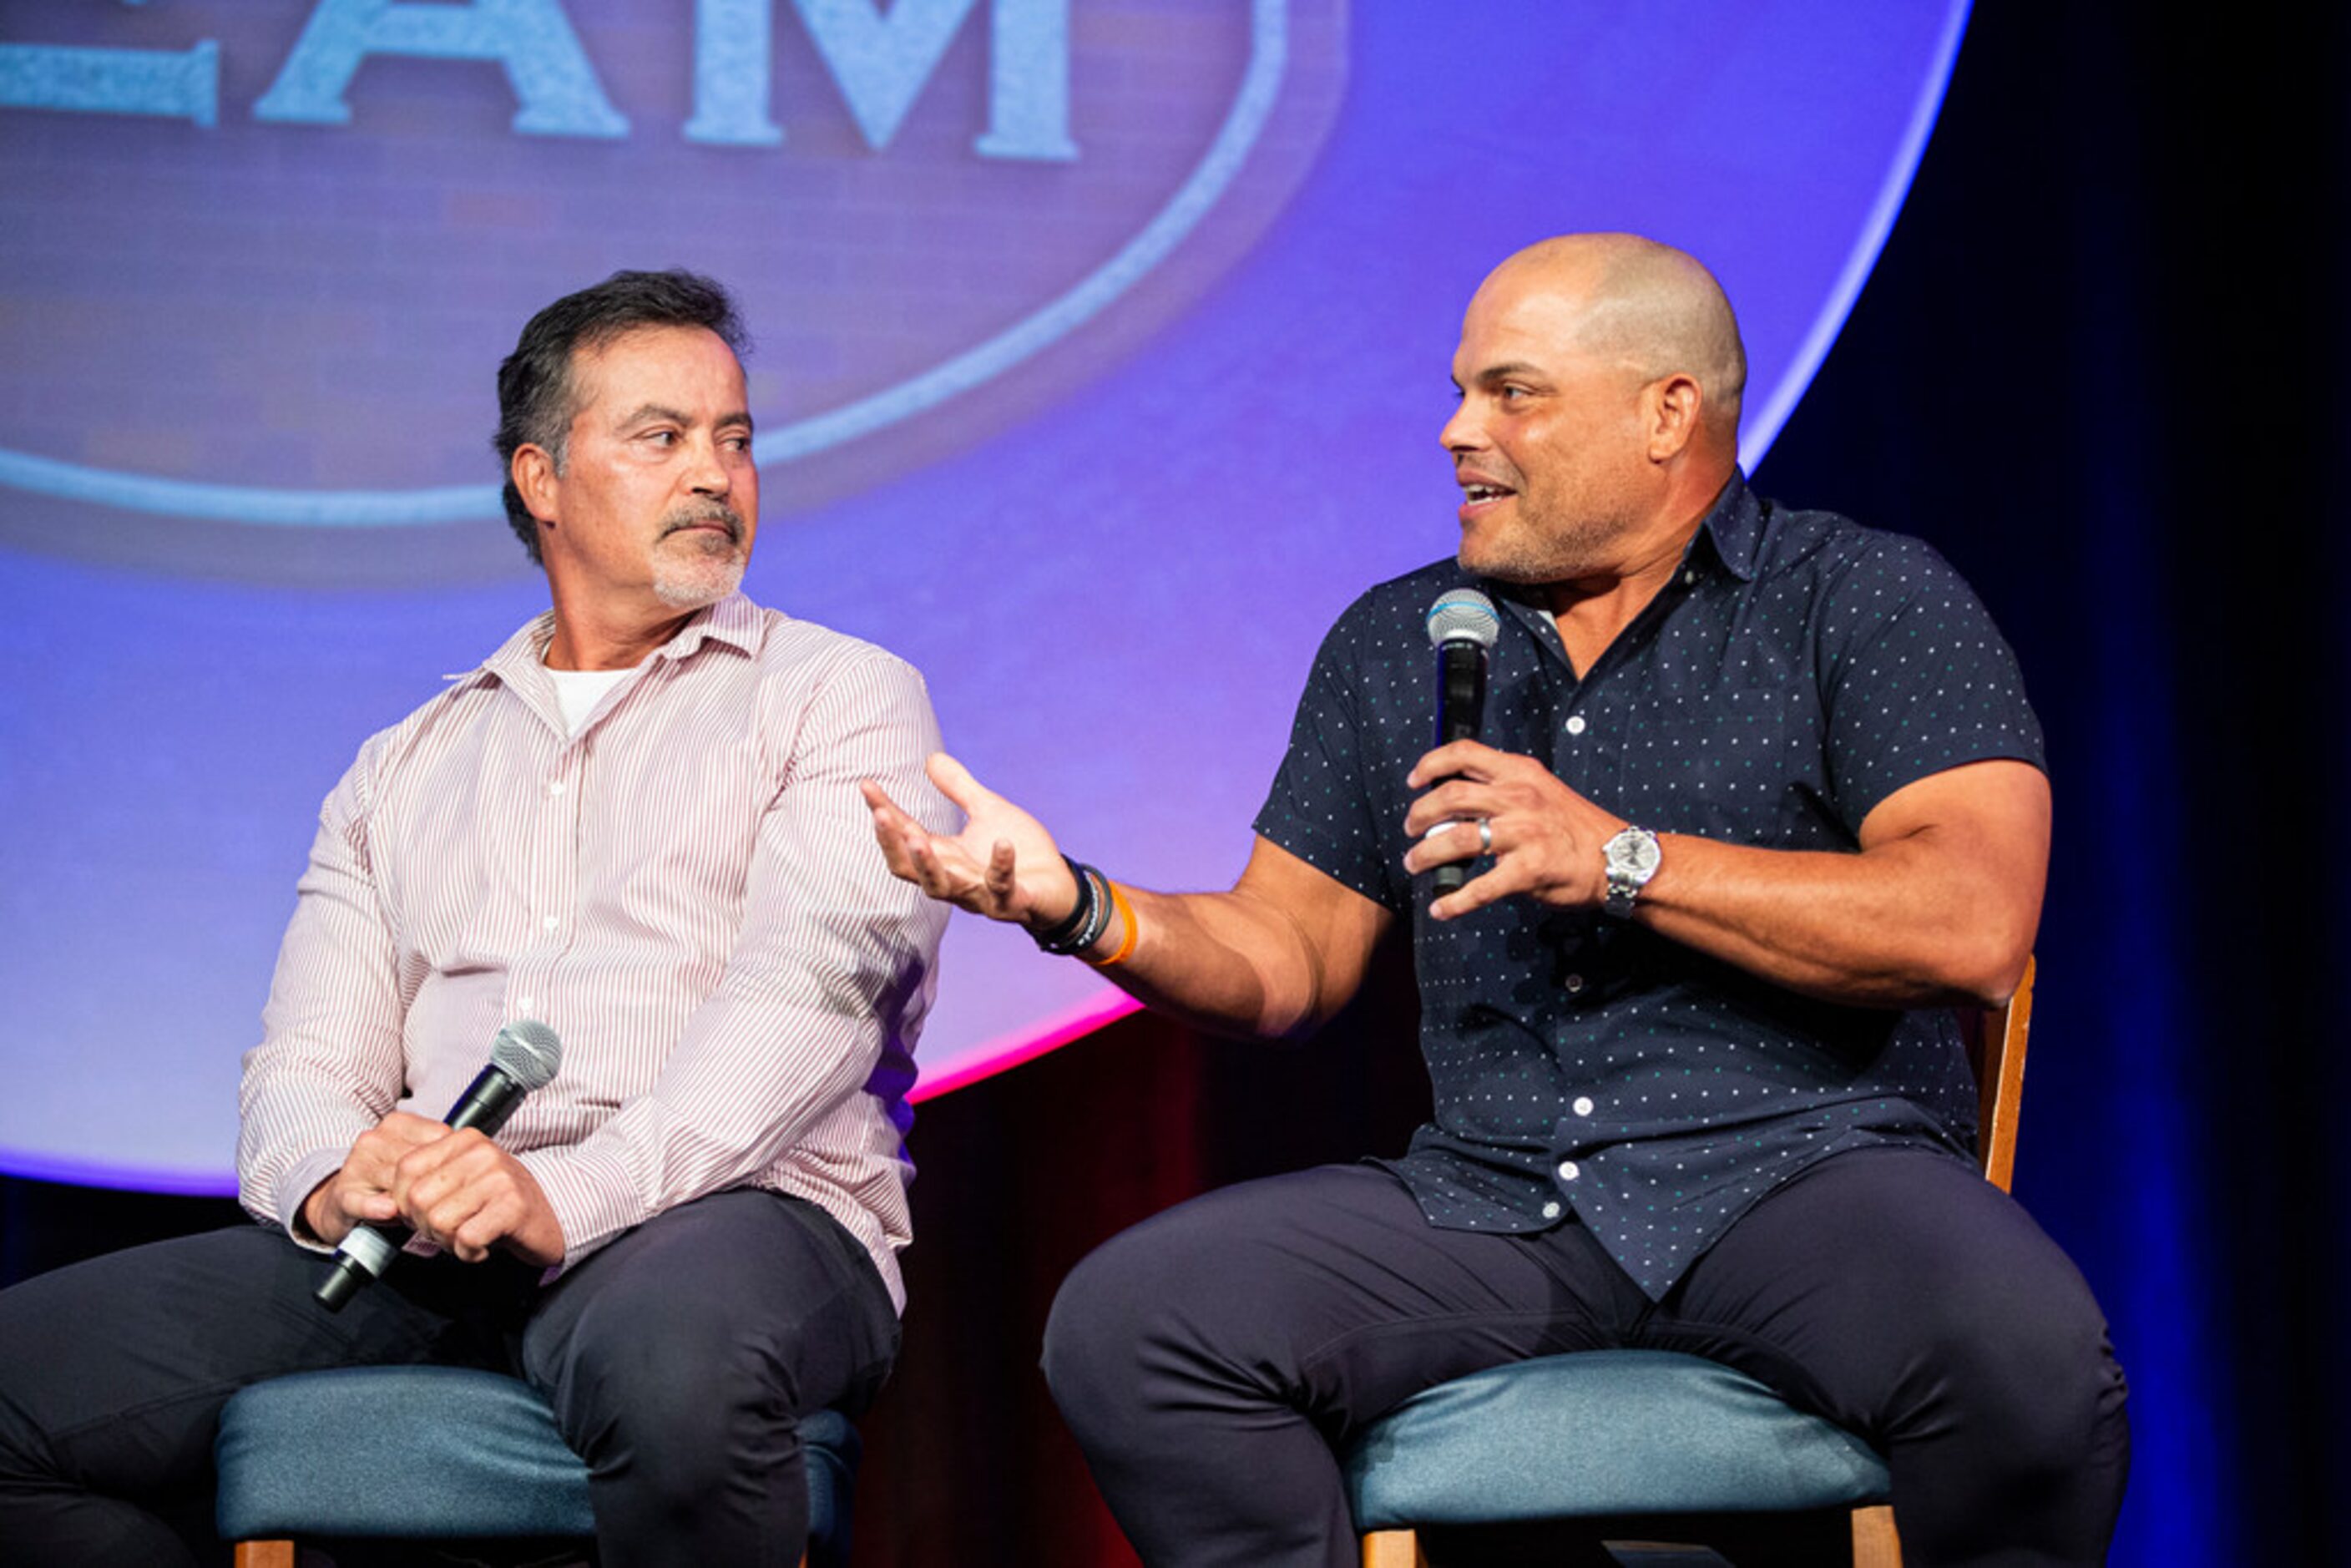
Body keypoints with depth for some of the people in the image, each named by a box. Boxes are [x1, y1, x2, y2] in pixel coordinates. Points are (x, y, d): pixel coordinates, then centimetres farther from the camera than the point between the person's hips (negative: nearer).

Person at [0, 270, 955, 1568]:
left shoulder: (838, 697, 12)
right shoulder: (409, 768, 26)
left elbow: (814, 979, -6)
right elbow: (306, 1062, 16)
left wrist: (575, 1195, -22)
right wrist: (334, 1179, -11)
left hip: (737, 1208, -4)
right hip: (423, 1250, 4)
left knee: (672, 1367, -43)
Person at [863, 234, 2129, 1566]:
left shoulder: (1871, 599, 3)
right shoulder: (1395, 646, 19)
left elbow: (1975, 924, -11)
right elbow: (1288, 957, 19)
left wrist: (1625, 863, -14)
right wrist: (1075, 905, 0)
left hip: (1803, 1159, -3)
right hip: (1493, 1198, 4)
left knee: (2023, 1355, -36)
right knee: (1124, 1327, -20)